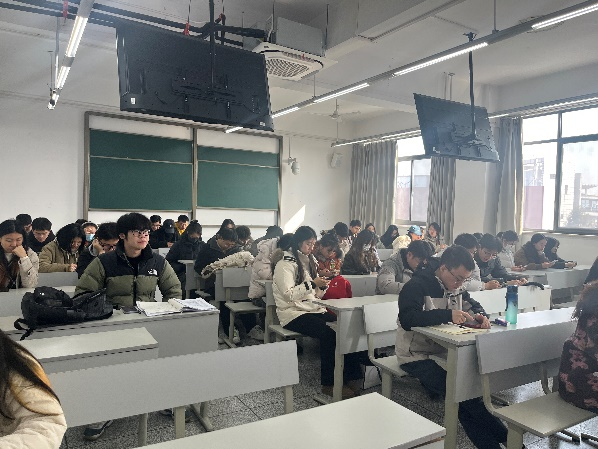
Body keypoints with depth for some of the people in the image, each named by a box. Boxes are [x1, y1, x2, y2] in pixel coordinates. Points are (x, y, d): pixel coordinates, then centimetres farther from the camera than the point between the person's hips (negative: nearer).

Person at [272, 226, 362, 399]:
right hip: (293, 313, -7)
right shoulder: (285, 263, -5)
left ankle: (350, 377, -17)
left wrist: (322, 286, 0)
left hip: (312, 309, 7)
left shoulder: (308, 260, 18)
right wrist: (312, 284, -19)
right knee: (328, 333, -29)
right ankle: (328, 383, -17)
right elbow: (289, 294, -15)